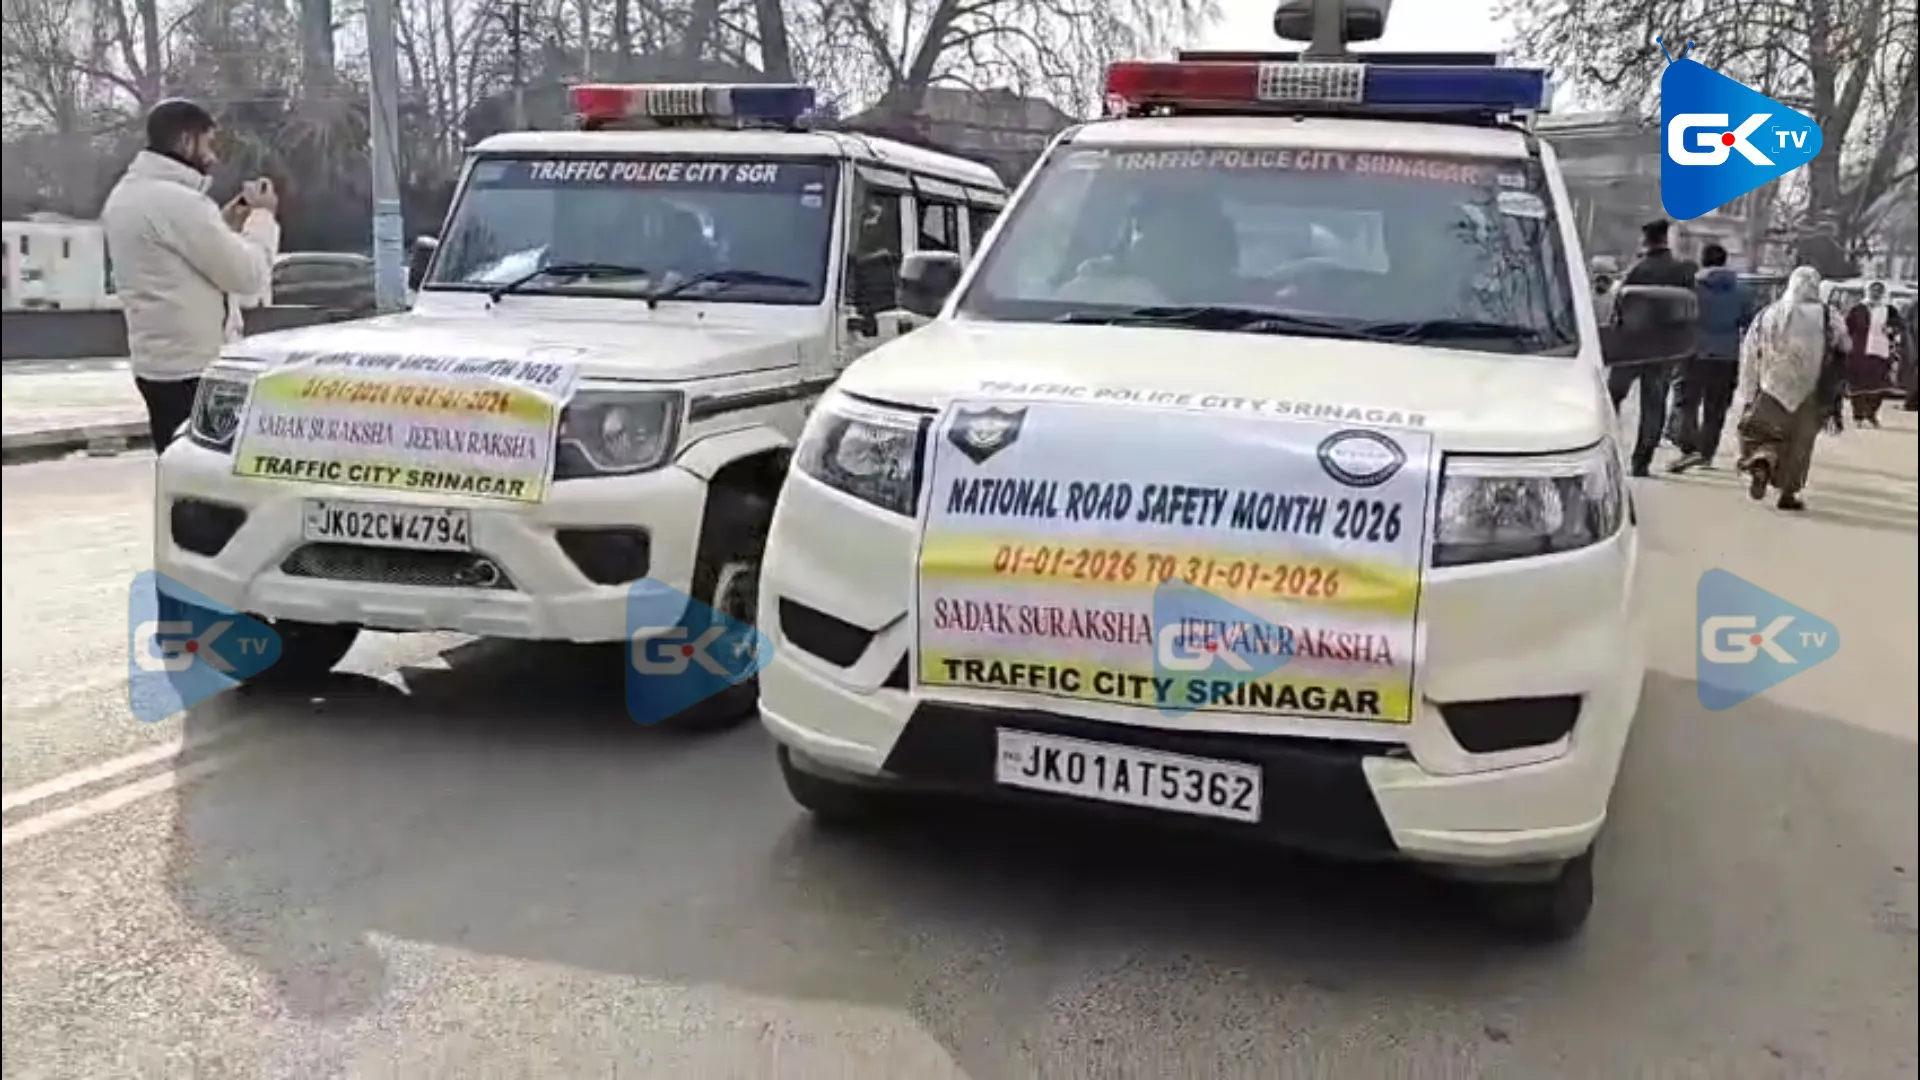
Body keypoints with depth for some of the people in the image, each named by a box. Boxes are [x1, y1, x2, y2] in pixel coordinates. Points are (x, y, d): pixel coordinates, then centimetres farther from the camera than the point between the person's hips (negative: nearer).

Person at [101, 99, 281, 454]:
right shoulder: (177, 201, -18)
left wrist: (225, 224, 14)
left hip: (159, 364, 10)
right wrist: (261, 216, -1)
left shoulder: (126, 194, 13)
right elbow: (250, 276, -15)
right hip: (193, 369, -10)